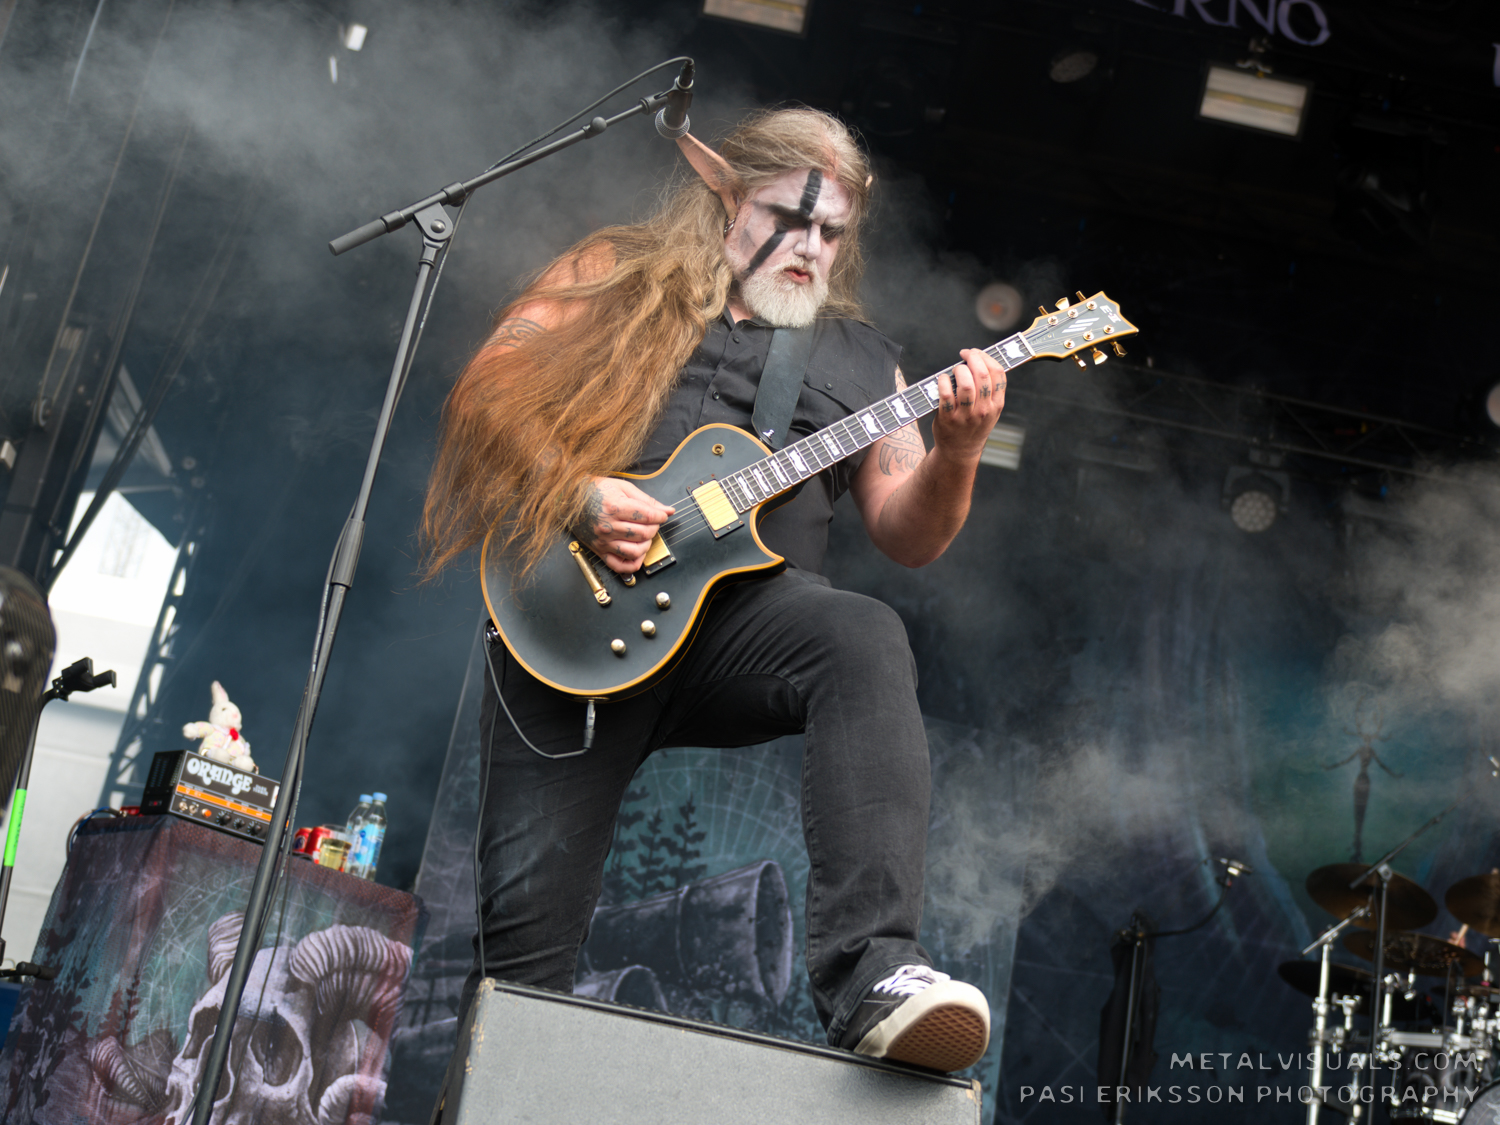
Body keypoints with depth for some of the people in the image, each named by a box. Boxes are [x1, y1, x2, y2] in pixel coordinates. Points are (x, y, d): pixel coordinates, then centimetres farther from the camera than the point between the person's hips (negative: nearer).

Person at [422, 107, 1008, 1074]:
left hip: (744, 611, 1)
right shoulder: (617, 278, 15)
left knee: (867, 642, -32)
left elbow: (909, 536, 11)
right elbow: (492, 388, 4)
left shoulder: (860, 360, 19)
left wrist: (954, 454, -10)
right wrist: (577, 495, -12)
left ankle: (872, 977, -41)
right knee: (528, 911, -6)